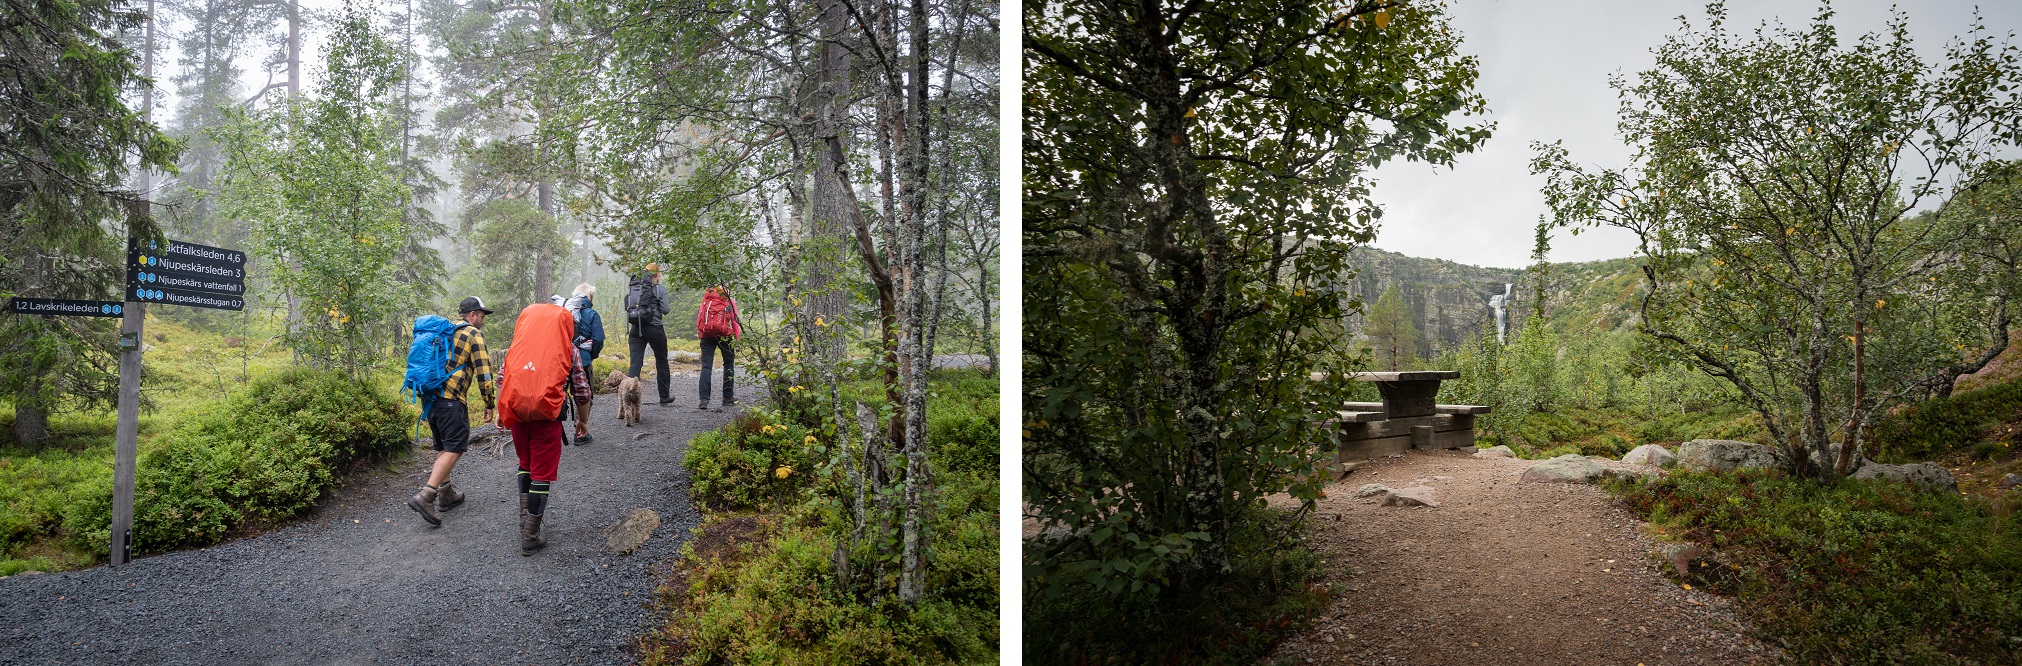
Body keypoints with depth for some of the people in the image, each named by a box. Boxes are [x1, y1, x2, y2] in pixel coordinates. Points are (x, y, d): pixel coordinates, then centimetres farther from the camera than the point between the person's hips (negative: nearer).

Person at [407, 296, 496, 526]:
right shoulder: (474, 335, -2)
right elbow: (483, 372, -8)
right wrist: (489, 405, -2)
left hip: (430, 397, 9)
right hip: (451, 400, -9)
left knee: (443, 447, 18)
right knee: (454, 449, -9)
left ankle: (445, 494, 24)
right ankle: (425, 495, -21)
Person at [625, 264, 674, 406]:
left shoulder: (633, 287, 9)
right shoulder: (660, 288, -5)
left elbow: (627, 308, 8)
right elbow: (665, 310, -8)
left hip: (636, 329, 3)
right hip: (654, 329, -3)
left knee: (635, 363, 0)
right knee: (662, 362, 13)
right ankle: (664, 397, 23)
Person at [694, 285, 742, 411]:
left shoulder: (705, 299, 19)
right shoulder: (729, 301, 11)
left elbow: (699, 317, 11)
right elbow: (735, 321, 4)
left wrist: (699, 331, 15)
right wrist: (737, 341, 4)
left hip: (706, 334, 2)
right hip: (724, 334, -2)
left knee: (706, 365, 1)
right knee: (729, 363, 13)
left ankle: (704, 399, -10)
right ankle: (728, 397, 13)